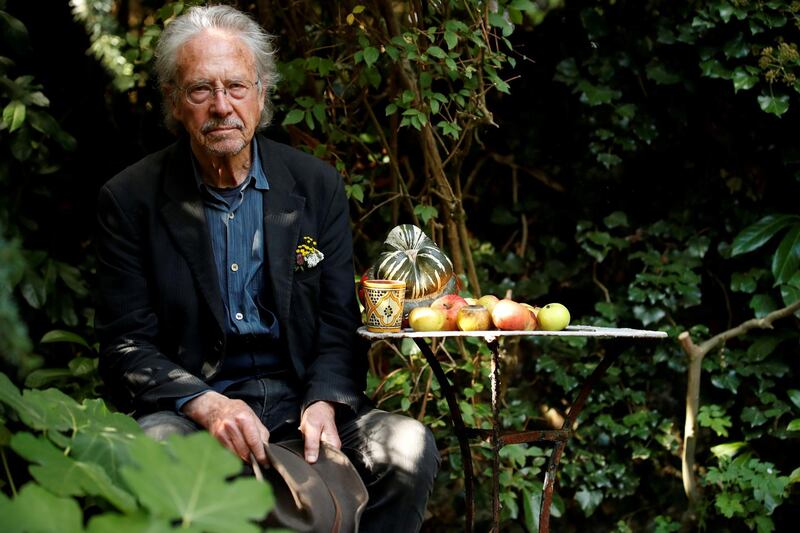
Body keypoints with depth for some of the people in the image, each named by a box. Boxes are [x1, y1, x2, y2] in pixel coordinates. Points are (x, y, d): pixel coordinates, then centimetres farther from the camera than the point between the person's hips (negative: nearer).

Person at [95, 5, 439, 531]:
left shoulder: (318, 185, 6)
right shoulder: (131, 200, 0)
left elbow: (340, 325, 7)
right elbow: (126, 345, -1)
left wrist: (323, 403, -15)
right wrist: (206, 404, -20)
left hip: (303, 395, 2)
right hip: (189, 404, -2)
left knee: (410, 447, -25)